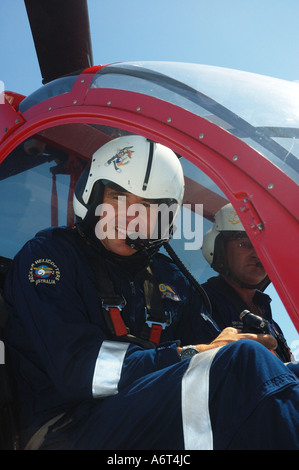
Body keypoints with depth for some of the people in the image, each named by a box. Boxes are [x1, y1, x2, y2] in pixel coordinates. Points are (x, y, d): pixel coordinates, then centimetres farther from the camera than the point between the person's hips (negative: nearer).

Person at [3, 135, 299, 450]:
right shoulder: (46, 256, 0)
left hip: (157, 421, 6)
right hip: (68, 432, -6)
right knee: (247, 362, -25)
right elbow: (76, 368, -13)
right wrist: (190, 355, -14)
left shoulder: (170, 279, 18)